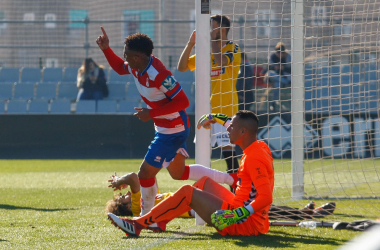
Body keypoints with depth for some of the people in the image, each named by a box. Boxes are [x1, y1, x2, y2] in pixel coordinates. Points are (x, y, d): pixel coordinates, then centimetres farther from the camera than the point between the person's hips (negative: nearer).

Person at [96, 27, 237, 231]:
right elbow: (119, 68, 21)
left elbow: (183, 101, -28)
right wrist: (106, 49, 4)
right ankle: (233, 180, 27)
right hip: (165, 128, 10)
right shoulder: (137, 68, -2)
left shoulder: (158, 75, -30)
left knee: (145, 173, -3)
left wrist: (151, 113, -27)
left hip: (173, 131, -10)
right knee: (178, 173, 22)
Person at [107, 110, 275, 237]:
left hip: (246, 223, -10)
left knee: (187, 192, -9)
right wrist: (217, 118, 41)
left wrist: (237, 215, -33)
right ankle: (160, 221, 21)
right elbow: (241, 127, 33)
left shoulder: (254, 159, -20)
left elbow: (266, 198, -29)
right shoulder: (260, 147, 9)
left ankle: (138, 225, -7)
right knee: (205, 182, 22)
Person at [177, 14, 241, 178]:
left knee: (226, 144, -12)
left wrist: (213, 39, -14)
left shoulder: (233, 49, -4)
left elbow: (221, 61, -25)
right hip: (206, 108, 7)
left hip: (225, 108, -7)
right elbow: (182, 67, 11)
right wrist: (190, 44, 1)